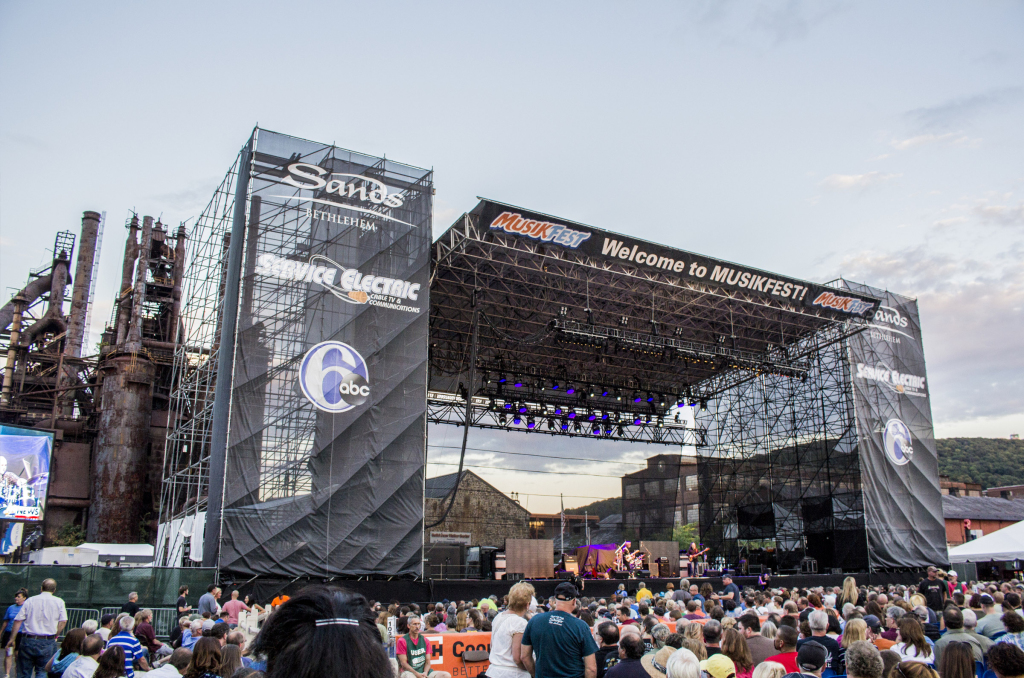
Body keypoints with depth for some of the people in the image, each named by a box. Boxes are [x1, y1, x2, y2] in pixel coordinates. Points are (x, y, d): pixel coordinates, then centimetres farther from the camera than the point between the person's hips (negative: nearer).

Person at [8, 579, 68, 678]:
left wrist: (12, 639, 8)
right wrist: (55, 636, 8)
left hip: (28, 640, 2)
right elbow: (63, 621, -3)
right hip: (48, 643, -1)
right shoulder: (59, 602, 3)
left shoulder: (30, 600, 6)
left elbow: (18, 621, 2)